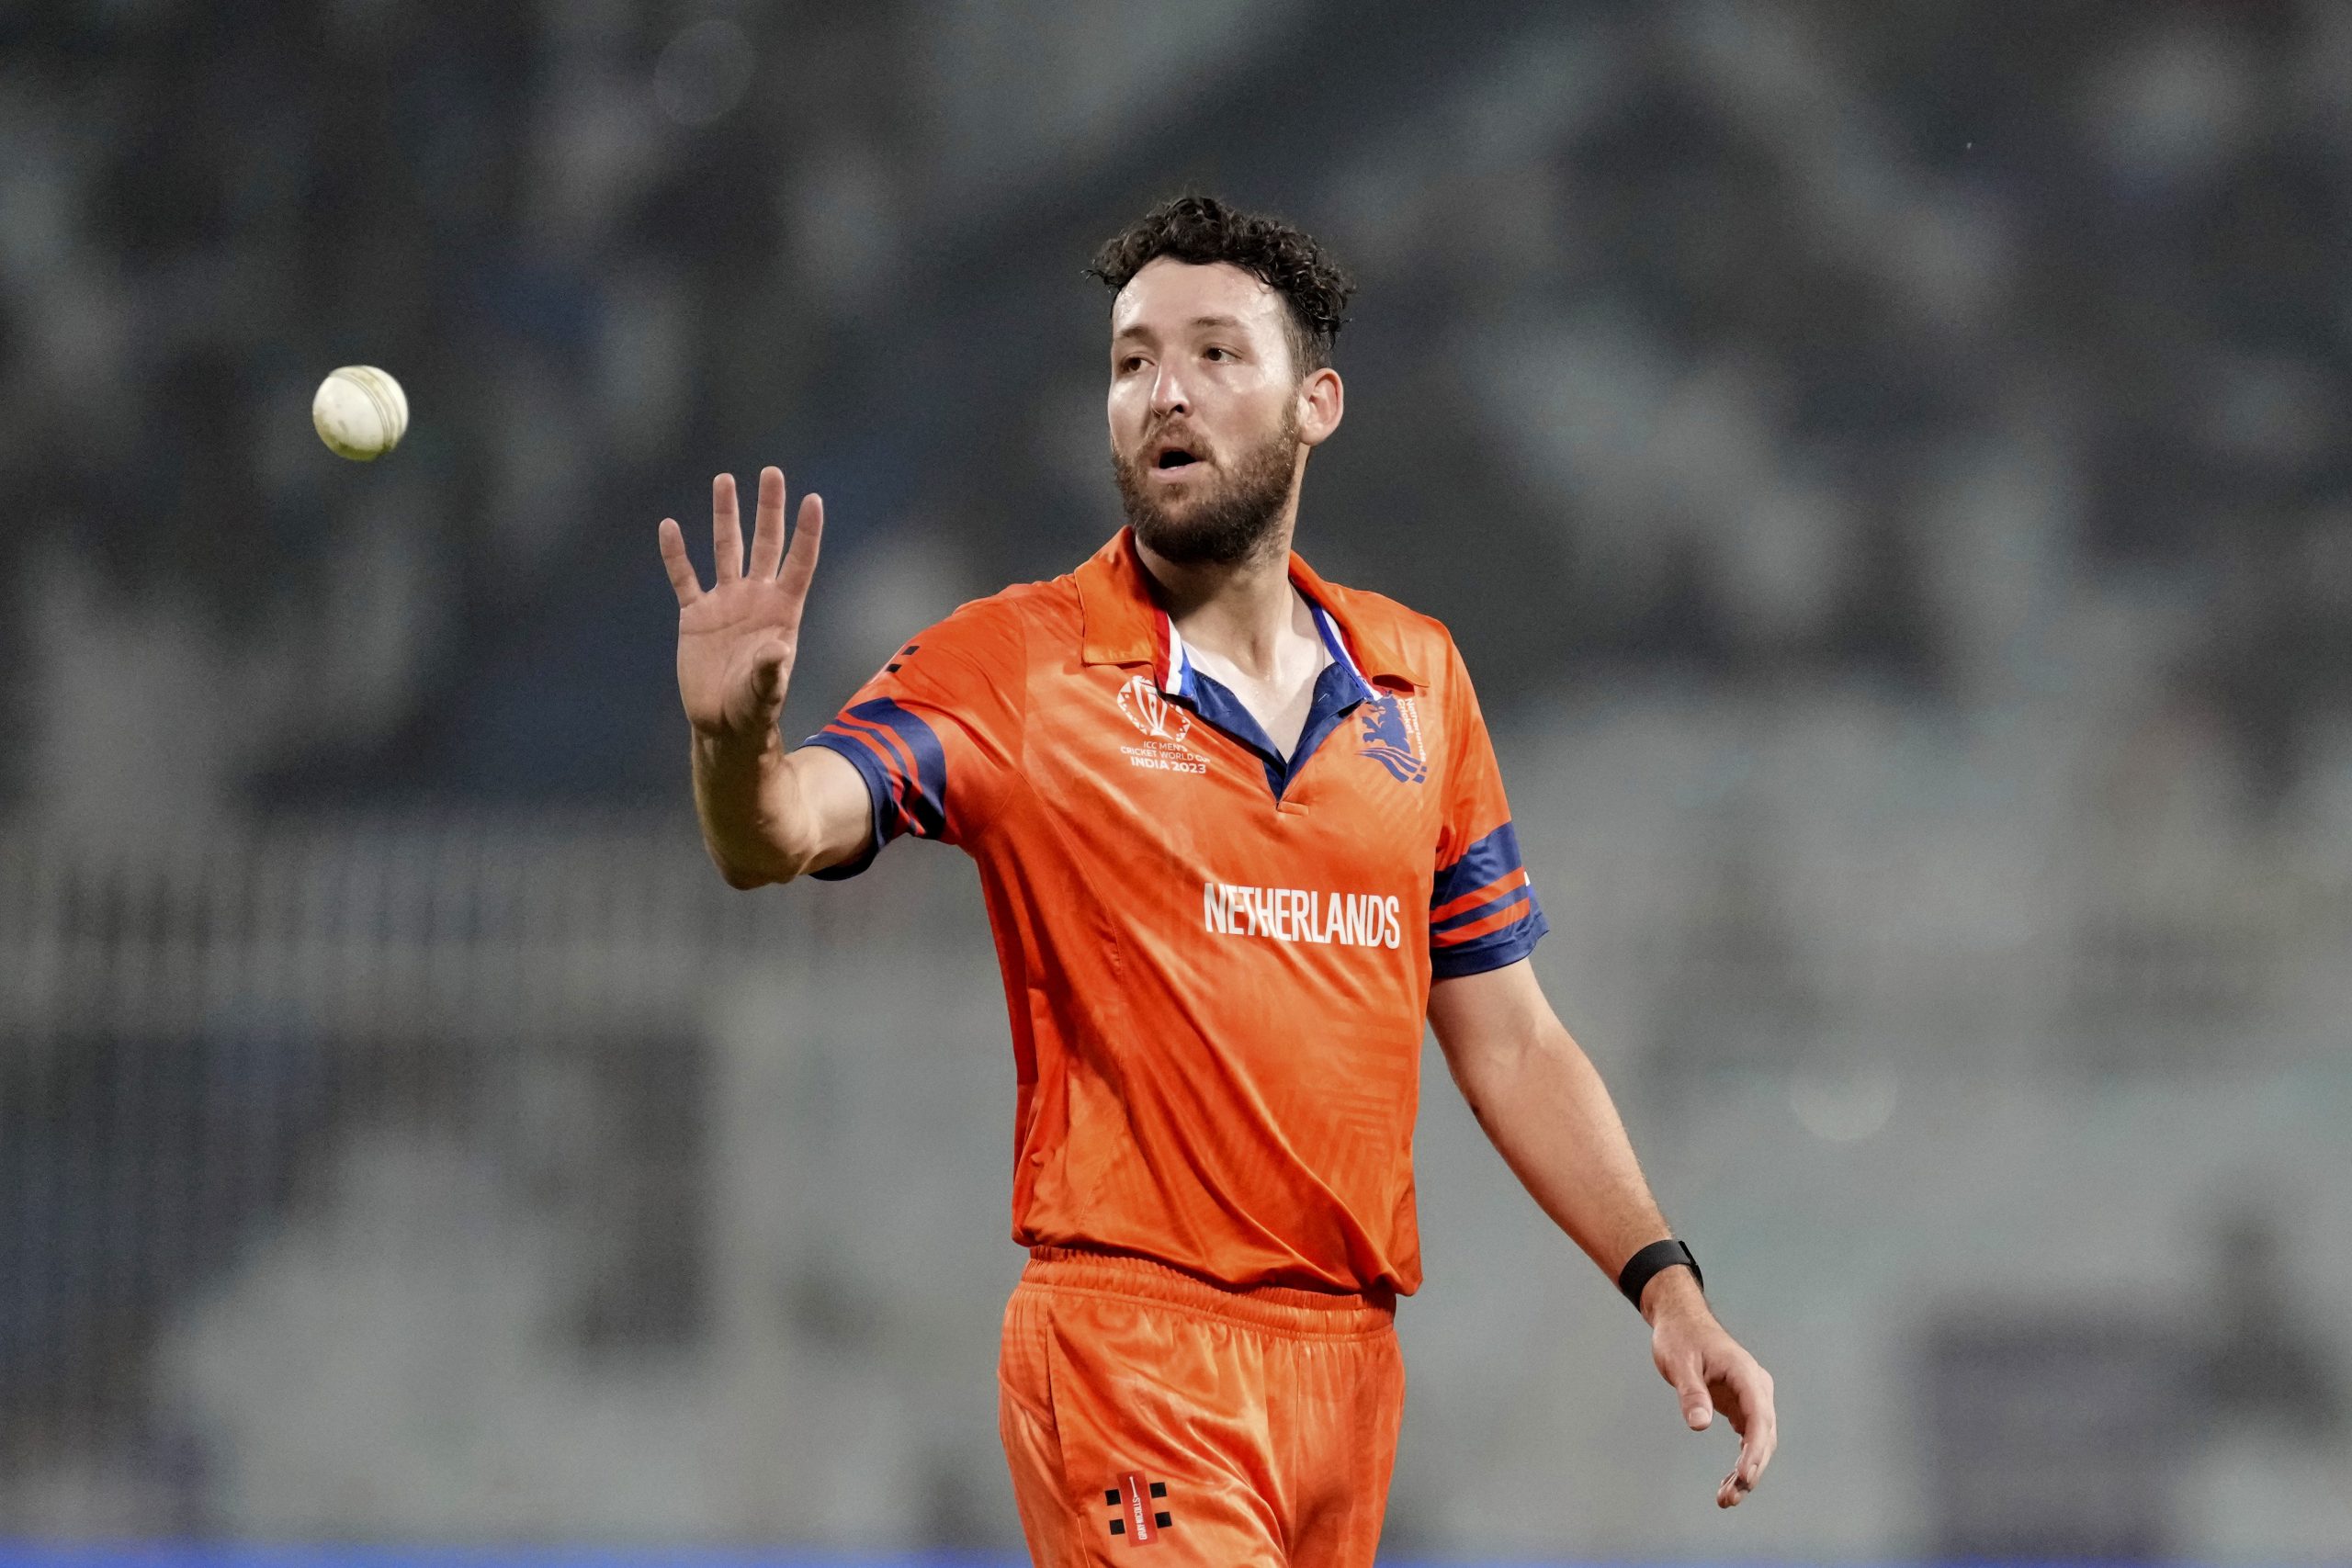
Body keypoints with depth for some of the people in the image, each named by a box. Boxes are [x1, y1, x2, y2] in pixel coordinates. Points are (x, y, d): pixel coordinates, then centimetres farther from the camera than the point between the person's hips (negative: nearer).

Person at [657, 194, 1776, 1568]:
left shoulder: (1417, 679, 12)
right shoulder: (1015, 665, -1)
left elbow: (1508, 1040, 17)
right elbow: (782, 836, -16)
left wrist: (1664, 1283, 8)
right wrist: (738, 737, -38)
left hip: (1350, 1356, 5)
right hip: (1131, 1352, -5)